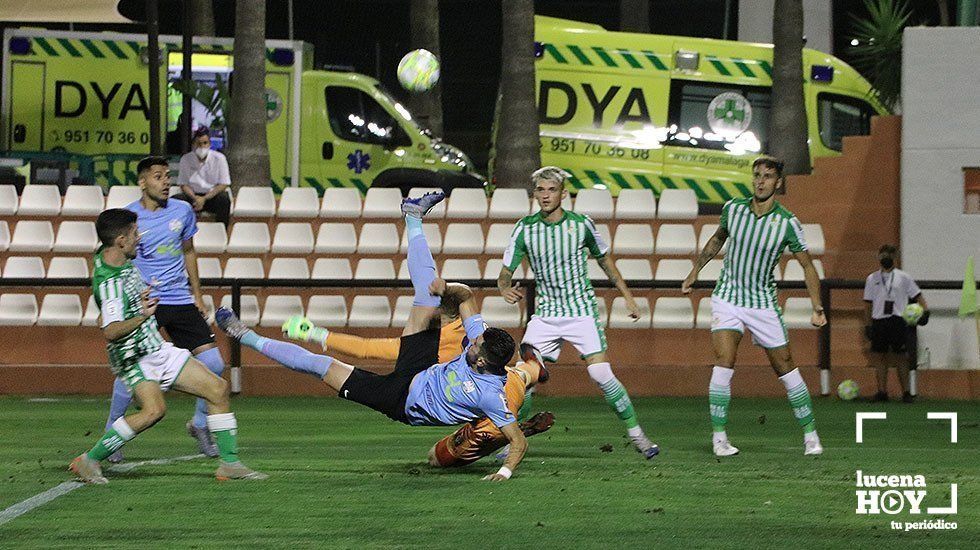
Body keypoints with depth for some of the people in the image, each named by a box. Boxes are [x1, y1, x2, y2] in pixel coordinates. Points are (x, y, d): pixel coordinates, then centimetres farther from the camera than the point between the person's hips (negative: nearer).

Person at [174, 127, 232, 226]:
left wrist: (204, 199, -17)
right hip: (193, 195, 1)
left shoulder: (219, 158, -2)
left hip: (212, 195, -1)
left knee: (224, 200, -35)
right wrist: (195, 198, -17)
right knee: (175, 199, -28)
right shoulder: (186, 159, 4)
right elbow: (183, 184, 4)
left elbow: (223, 184, -4)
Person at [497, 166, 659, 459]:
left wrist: (628, 296, 11)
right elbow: (505, 271, -3)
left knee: (601, 374, -14)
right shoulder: (524, 229, -4)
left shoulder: (582, 224, -5)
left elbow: (604, 259, 11)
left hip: (582, 311, -2)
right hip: (546, 313, 2)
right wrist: (506, 289, -27)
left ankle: (637, 435, -1)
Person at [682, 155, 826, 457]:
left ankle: (810, 435, 17)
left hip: (763, 303, -1)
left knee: (785, 367, 4)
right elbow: (717, 239, 16)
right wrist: (694, 271, 23)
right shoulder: (732, 209, -5)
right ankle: (719, 437, -12)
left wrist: (817, 308, -13)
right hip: (727, 297, 1)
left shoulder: (788, 223, -13)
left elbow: (807, 265, -4)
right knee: (724, 362, -17)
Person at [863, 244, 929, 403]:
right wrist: (867, 325, 9)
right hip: (879, 320, 2)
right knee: (879, 356, 2)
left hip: (897, 320, -2)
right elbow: (868, 304, 13)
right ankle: (882, 391, 9)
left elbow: (917, 295, 5)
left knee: (901, 357, -2)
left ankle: (906, 392, 3)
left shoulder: (903, 277, 6)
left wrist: (925, 309, -11)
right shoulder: (872, 279, 12)